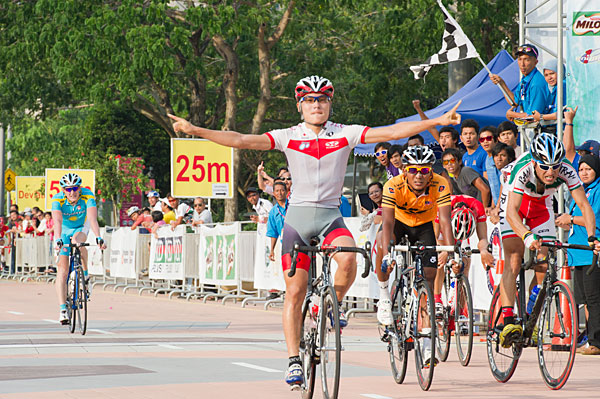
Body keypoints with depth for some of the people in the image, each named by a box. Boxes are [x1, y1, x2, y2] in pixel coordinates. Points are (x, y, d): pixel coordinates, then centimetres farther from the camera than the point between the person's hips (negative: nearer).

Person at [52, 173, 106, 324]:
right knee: (62, 269, -12)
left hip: (81, 227, 0)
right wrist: (57, 239, -59)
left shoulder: (88, 196, -28)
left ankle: (85, 274, -12)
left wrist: (98, 237, -54)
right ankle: (63, 309, -14)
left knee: (77, 241, -36)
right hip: (64, 230, 0)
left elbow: (92, 218, -39)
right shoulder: (58, 199, -28)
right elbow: (57, 221, -42)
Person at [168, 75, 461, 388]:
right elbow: (241, 141, -7)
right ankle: (294, 360, 5)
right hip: (298, 215, 0)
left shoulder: (345, 134, 0)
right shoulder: (289, 137, -1)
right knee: (295, 291, -3)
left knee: (347, 258, -31)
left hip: (331, 215, 0)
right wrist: (195, 130, -15)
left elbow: (391, 132, -6)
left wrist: (438, 122, -13)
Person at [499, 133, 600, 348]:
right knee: (513, 263, -18)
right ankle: (508, 322, -27)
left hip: (541, 207, 3)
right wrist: (527, 236, -64)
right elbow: (511, 211, -47)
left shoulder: (566, 171, -31)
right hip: (515, 204, -3)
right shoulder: (523, 170, -40)